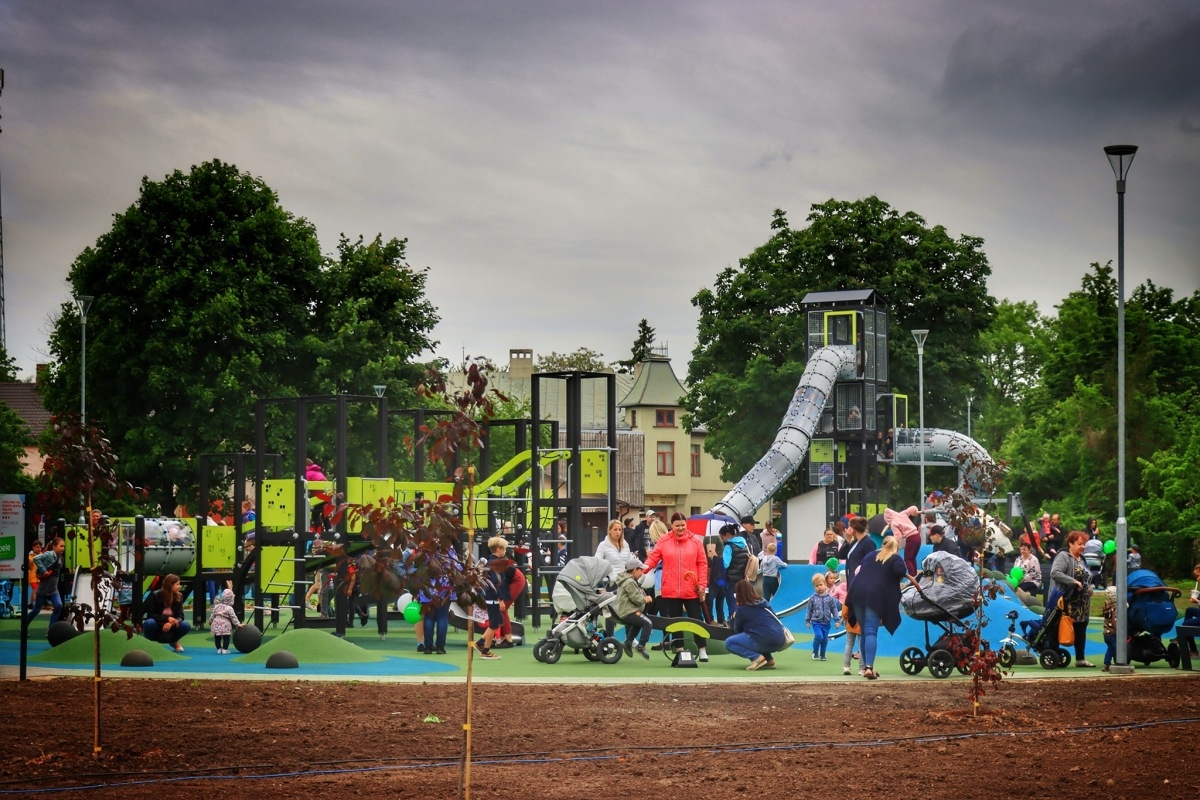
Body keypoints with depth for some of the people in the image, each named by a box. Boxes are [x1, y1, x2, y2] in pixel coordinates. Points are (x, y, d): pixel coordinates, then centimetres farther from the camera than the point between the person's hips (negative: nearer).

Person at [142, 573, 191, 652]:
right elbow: (151, 615, -19)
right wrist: (167, 618, -33)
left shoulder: (179, 596, -5)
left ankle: (174, 642, 5)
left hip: (169, 628, 3)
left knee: (185, 625, -26)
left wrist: (171, 623, -31)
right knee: (150, 623, -39)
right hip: (156, 629, -3)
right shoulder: (155, 596, -16)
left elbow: (180, 616, -8)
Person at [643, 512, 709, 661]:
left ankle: (702, 650, 12)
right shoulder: (664, 541, 1)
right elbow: (653, 559, -3)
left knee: (697, 619, 4)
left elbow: (702, 564, 0)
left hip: (692, 590, -1)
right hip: (670, 591, 1)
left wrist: (702, 584, -5)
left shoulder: (695, 541, 0)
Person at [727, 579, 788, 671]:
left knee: (729, 643, 4)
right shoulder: (763, 602, 16)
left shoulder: (742, 609, -1)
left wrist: (735, 618, 31)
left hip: (765, 642, -7)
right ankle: (769, 660, 16)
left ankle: (756, 657, -10)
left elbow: (738, 630, 12)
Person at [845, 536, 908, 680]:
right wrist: (904, 574, 8)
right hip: (875, 597, -5)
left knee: (864, 632, 14)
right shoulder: (896, 559, 7)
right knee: (871, 632, -12)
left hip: (857, 593, 5)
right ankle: (869, 667, -26)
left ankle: (866, 667, 17)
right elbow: (900, 571, -12)